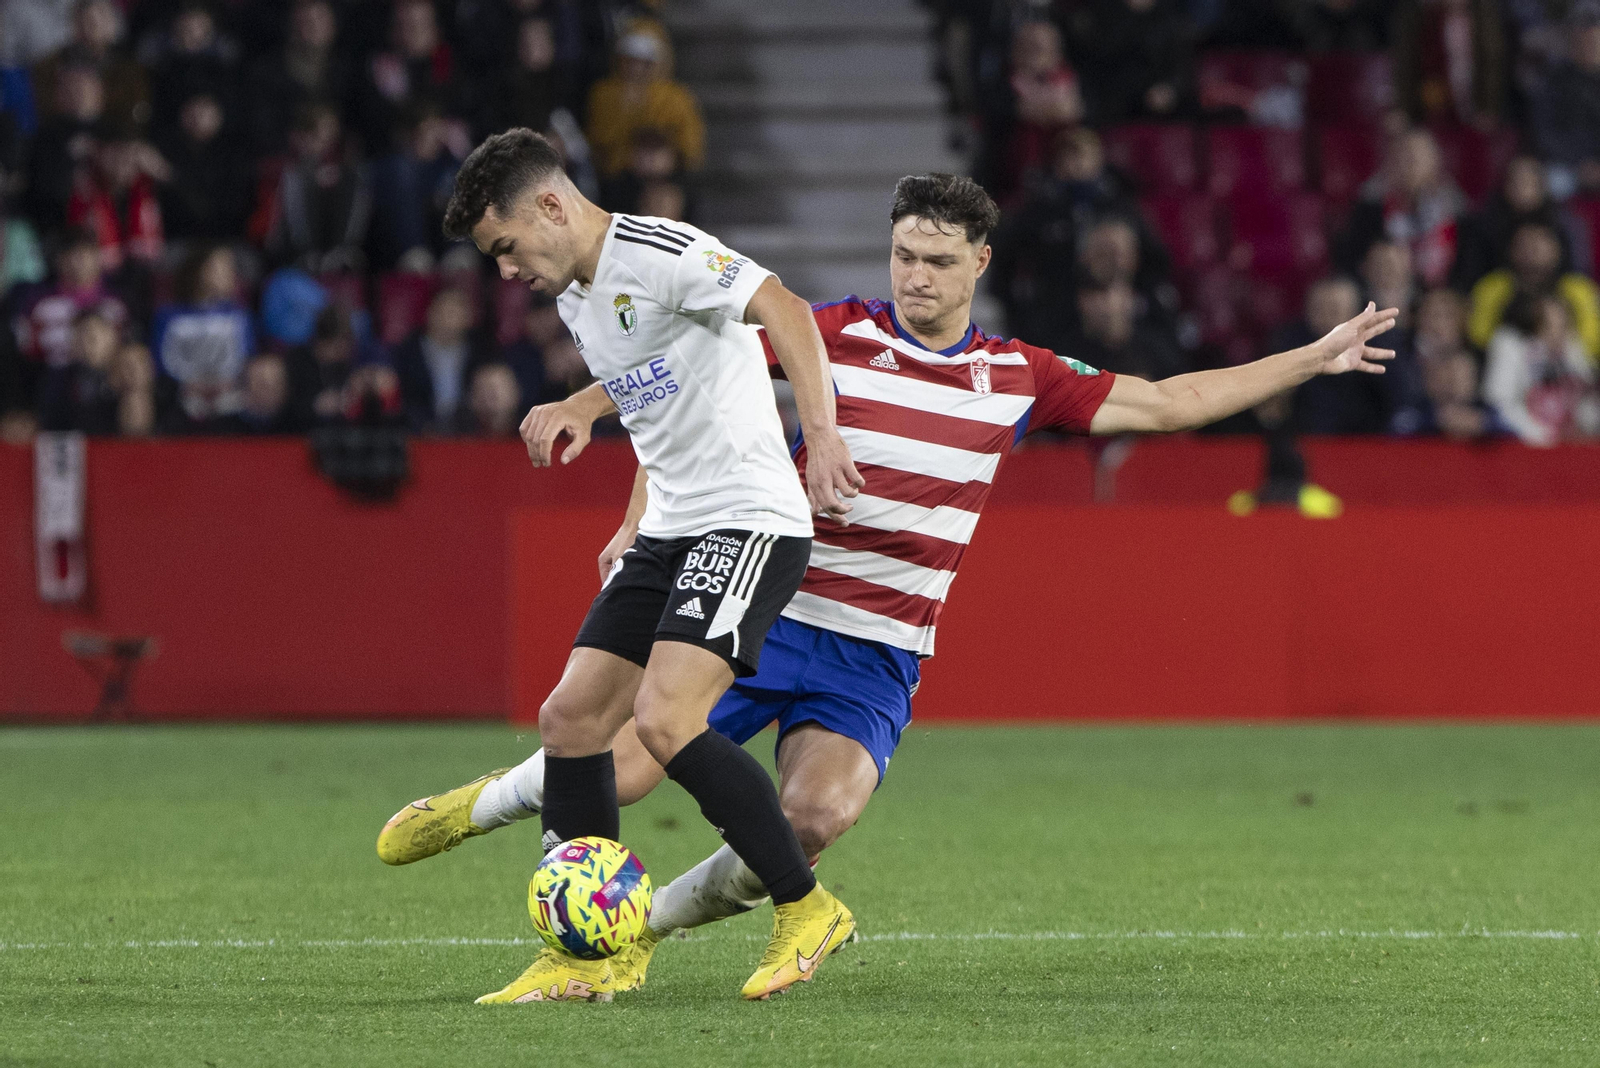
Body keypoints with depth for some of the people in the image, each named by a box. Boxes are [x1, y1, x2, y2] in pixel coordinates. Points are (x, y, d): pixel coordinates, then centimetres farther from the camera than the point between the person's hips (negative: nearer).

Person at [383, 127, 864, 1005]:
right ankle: (589, 958, 9)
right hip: (668, 531, 10)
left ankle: (807, 910, -9)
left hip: (750, 520, -10)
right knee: (570, 718, 2)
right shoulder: (573, 295, 15)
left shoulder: (661, 256, -15)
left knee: (664, 720, -22)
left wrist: (821, 437, -36)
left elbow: (786, 312, -27)